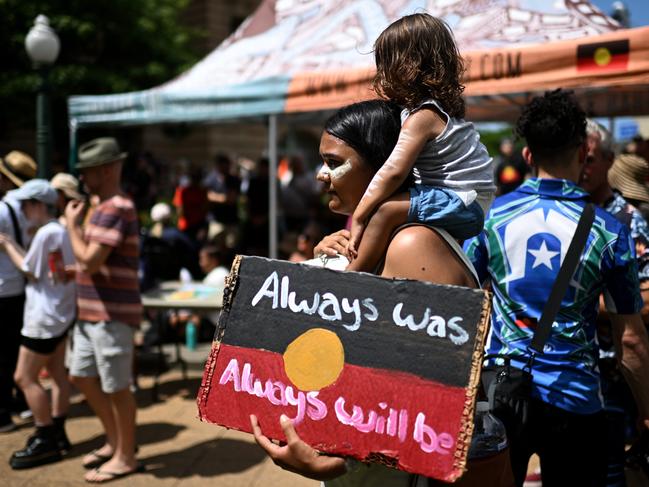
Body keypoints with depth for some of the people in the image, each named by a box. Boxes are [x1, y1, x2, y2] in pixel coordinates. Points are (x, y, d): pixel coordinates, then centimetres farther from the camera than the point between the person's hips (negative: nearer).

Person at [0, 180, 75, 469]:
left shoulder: (46, 233, -19)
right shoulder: (60, 231, 11)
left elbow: (29, 270, -13)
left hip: (44, 317, -10)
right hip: (59, 314, 10)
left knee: (25, 378, -4)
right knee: (57, 373, 14)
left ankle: (46, 442, 1)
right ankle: (57, 433, 23)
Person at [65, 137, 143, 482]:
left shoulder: (115, 209, -18)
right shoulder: (104, 208, 15)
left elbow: (90, 261, -24)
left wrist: (72, 224, -11)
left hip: (112, 314, -11)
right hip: (92, 312, 11)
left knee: (116, 387, 1)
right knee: (81, 376, 18)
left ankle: (125, 457, 17)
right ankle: (115, 440, 32)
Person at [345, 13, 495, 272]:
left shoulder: (422, 116, -18)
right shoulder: (438, 107, 11)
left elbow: (393, 172, -27)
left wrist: (358, 218, -23)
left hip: (463, 203, -11)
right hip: (464, 202, 11)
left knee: (386, 210, -24)